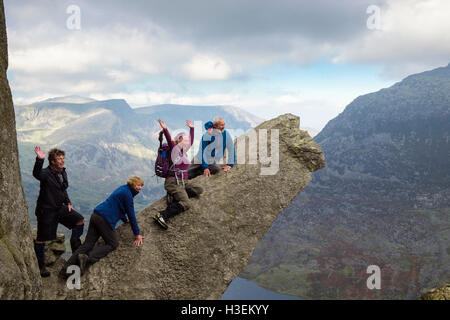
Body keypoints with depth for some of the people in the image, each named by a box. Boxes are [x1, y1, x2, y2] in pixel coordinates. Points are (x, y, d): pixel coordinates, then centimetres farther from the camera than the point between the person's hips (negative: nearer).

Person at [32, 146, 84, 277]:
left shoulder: (63, 173, 6)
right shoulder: (46, 173, -19)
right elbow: (37, 174, -45)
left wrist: (68, 202, 9)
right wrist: (40, 160, -61)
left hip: (60, 207, 7)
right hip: (46, 210, -7)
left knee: (79, 220, 3)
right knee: (41, 239, 2)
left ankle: (75, 247, 20)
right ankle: (41, 266, 15)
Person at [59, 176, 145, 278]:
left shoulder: (123, 189, 21)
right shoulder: (127, 194, -8)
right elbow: (131, 214, -9)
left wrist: (125, 220, 49)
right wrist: (137, 234, -5)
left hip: (95, 215, 9)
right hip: (105, 219, -9)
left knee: (87, 244, 2)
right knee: (113, 244, -1)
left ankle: (67, 268, -11)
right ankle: (87, 259, -20)